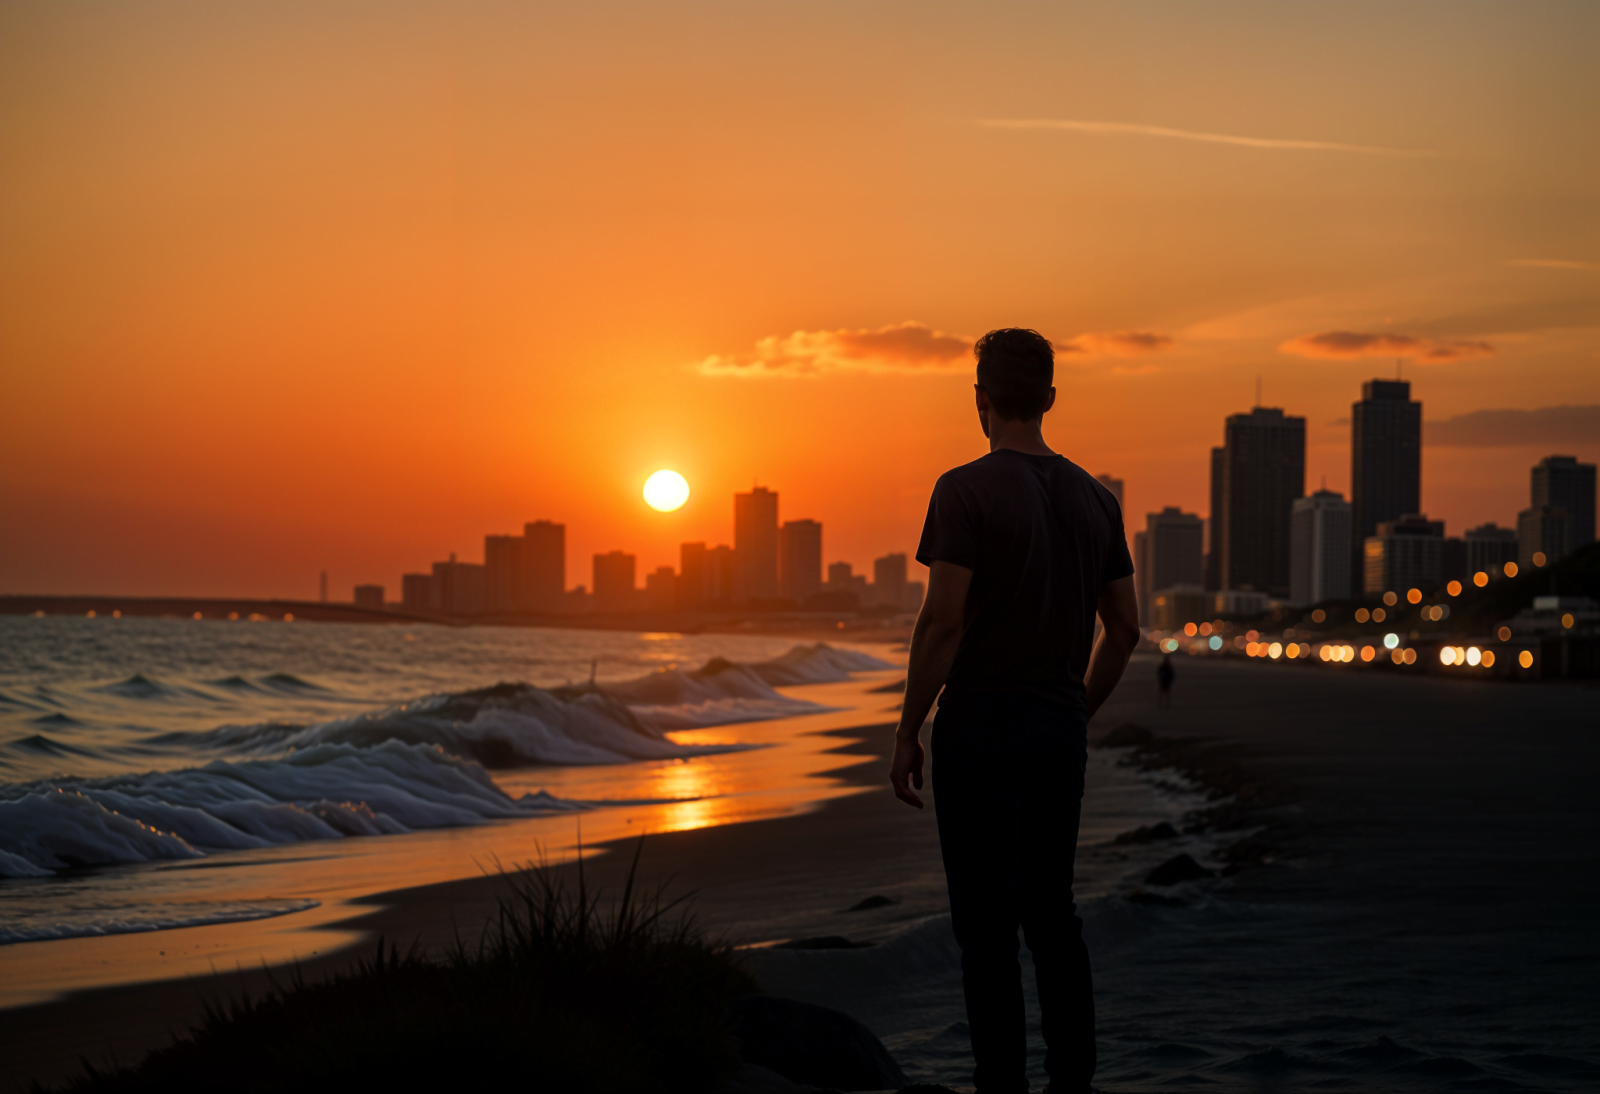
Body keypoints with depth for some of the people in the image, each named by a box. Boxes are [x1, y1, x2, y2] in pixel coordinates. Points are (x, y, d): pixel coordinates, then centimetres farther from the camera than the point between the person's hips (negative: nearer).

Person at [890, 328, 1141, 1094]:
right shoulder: (1093, 498, 8)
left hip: (981, 723, -6)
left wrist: (907, 732, -9)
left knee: (987, 922, -1)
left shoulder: (965, 491, -11)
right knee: (1052, 910, 15)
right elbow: (1124, 628, 11)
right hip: (1060, 728, 6)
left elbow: (944, 621, -16)